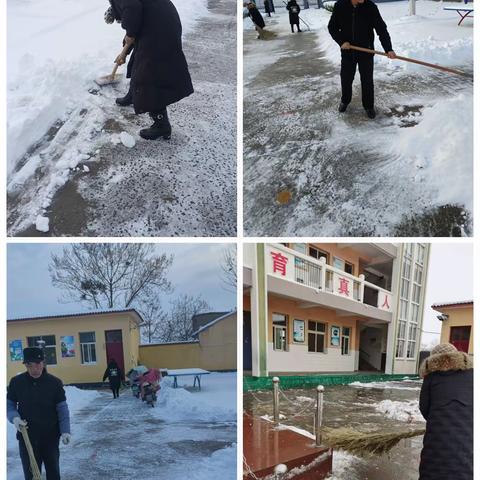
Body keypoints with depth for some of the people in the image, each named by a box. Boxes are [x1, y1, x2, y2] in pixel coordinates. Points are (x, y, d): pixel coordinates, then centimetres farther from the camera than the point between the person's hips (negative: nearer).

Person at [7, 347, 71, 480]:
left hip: (50, 436, 0)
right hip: (26, 437, 1)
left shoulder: (54, 382, -10)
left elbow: (62, 408, -6)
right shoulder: (16, 382, -6)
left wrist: (65, 431, -16)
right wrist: (14, 417, -15)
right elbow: (9, 404, 5)